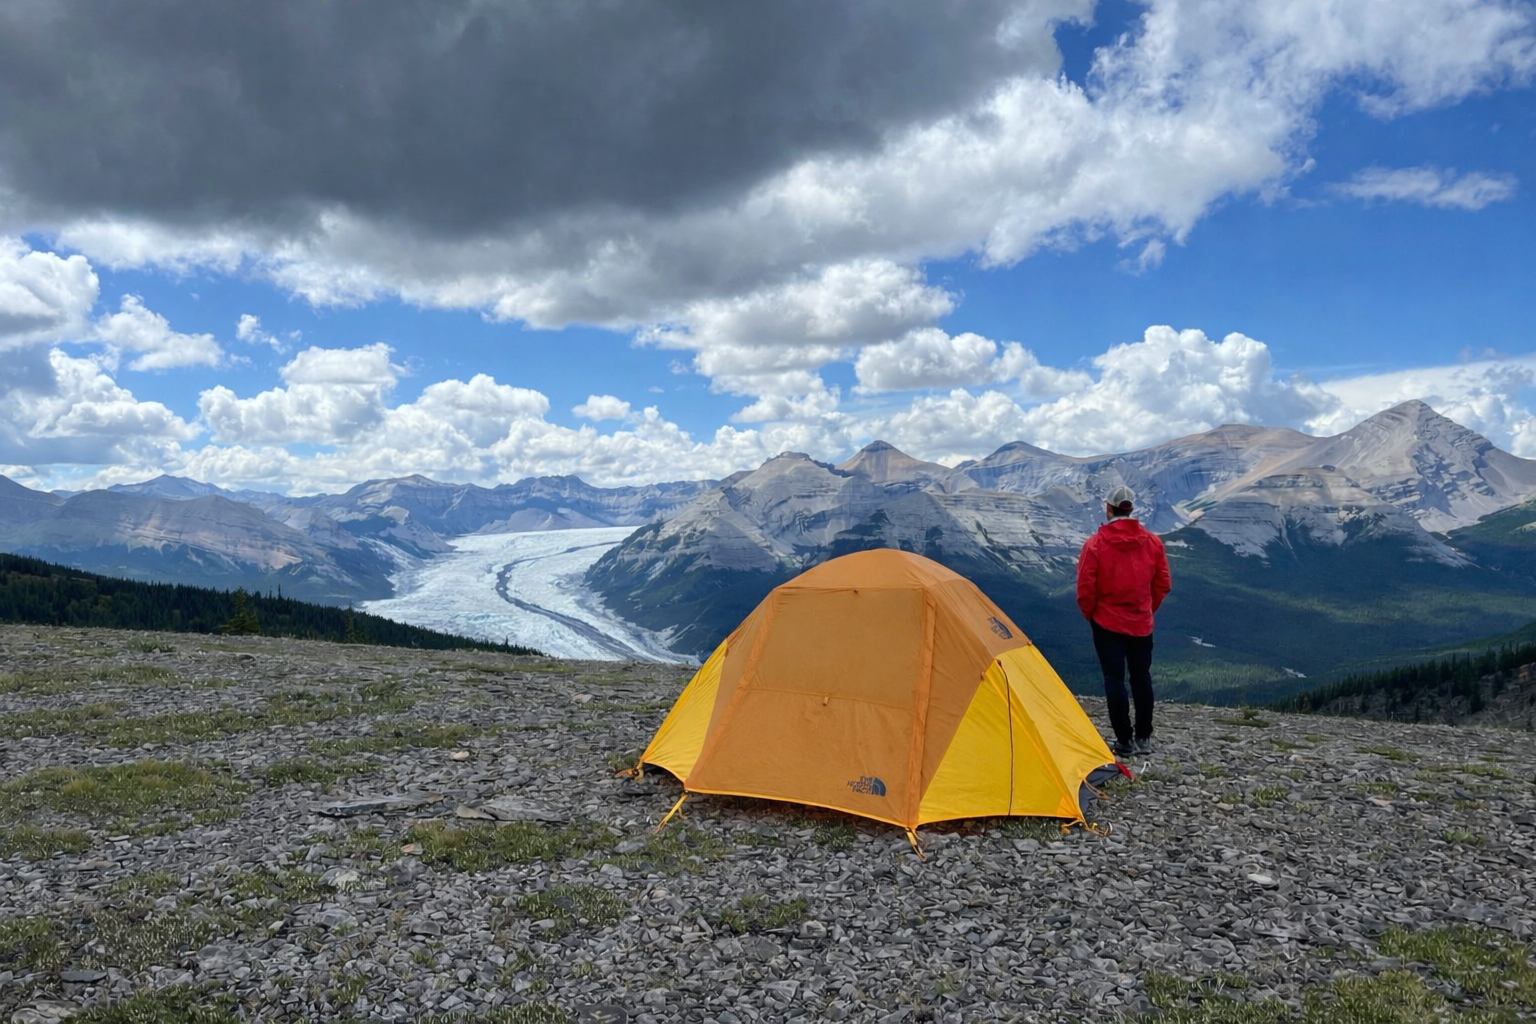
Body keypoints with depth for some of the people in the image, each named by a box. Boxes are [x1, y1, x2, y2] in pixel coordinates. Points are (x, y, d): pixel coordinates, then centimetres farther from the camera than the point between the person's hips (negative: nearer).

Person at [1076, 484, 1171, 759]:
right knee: (1141, 677, 14)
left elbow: (1085, 588, -12)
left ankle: (1124, 741, 4)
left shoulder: (1095, 544, -14)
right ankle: (1144, 738, 21)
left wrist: (1090, 614, 5)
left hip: (1107, 623, -3)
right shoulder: (1153, 542, -2)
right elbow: (1163, 584, 4)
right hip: (1142, 623, 4)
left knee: (1114, 678, 3)